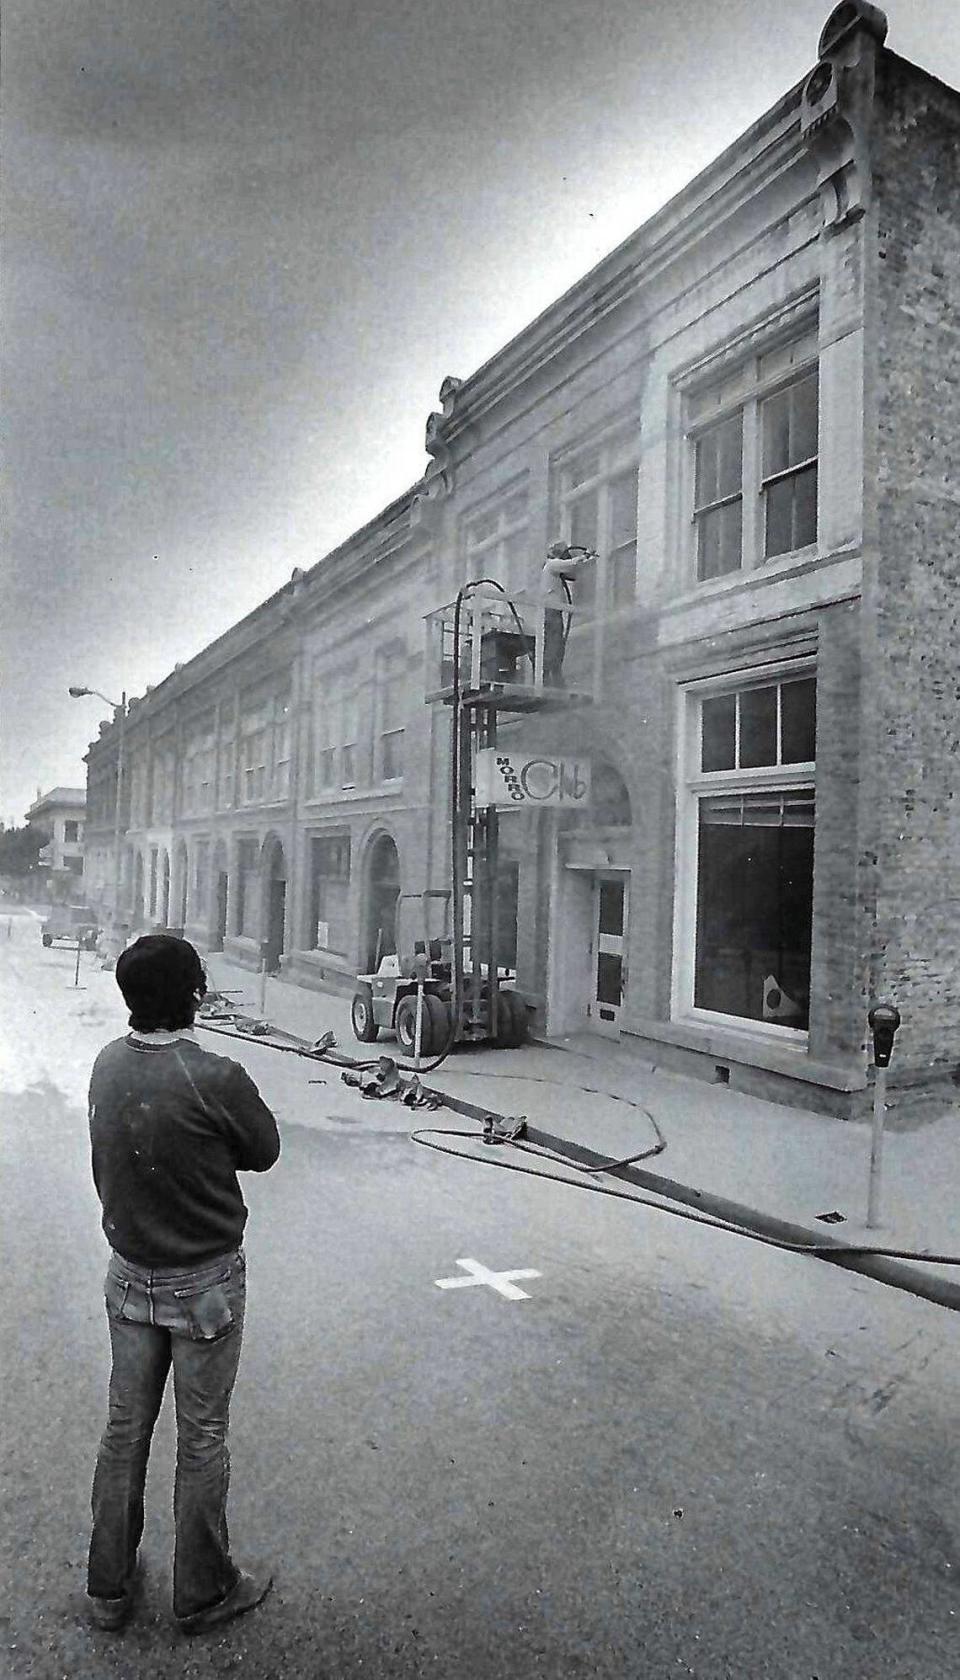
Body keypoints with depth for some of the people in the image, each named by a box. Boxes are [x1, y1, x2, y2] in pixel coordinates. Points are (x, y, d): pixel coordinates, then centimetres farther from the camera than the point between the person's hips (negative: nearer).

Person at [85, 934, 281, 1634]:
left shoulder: (108, 1064, -8)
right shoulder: (215, 1078, -27)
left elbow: (108, 1167, 5)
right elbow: (265, 1150, -11)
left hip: (129, 1274, 6)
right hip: (205, 1282, -5)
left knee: (125, 1427, 20)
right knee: (202, 1438, 12)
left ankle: (109, 1588, 37)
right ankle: (203, 1592, 31)